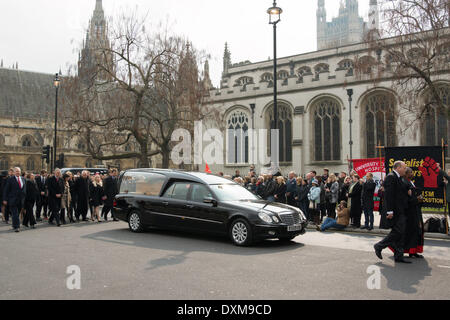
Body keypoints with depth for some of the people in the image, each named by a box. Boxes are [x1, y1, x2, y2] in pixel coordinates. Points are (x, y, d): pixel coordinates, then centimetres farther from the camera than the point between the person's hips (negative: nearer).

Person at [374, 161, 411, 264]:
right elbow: (389, 195, -19)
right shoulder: (391, 177, -12)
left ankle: (399, 256, 12)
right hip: (395, 211, -10)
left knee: (401, 233, 9)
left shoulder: (398, 178, 20)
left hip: (401, 211, 10)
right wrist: (390, 211, -23)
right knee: (398, 231, -12)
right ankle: (379, 246, 1)